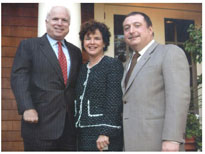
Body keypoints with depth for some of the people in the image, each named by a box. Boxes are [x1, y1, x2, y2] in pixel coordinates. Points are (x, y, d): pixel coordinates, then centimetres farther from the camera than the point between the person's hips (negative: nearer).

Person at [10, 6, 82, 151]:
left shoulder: (75, 51, 16)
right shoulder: (28, 45, 2)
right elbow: (18, 78, -6)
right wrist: (27, 108, -17)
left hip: (70, 123, 5)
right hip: (40, 122, -4)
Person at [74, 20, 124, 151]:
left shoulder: (113, 65, -5)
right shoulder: (83, 68, 13)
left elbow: (114, 102, -13)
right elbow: (80, 103, 14)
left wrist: (105, 133, -20)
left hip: (103, 136, -6)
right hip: (82, 134, 6)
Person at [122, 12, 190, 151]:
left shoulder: (170, 52, -3)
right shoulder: (131, 63, 21)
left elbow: (178, 97, -14)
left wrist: (172, 139, -23)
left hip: (159, 143, -7)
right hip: (134, 142, 7)